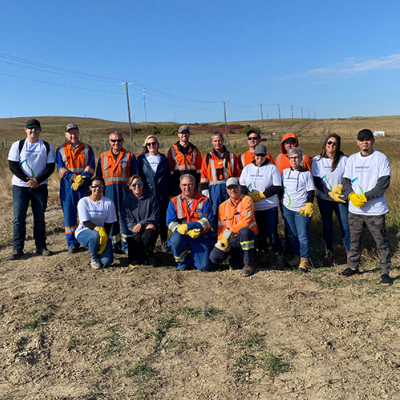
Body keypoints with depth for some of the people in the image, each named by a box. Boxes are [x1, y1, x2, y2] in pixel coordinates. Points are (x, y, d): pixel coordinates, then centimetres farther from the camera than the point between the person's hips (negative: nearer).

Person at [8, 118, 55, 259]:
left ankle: (41, 246, 13)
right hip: (20, 186, -1)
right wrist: (27, 180, -13)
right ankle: (17, 248, 5)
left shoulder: (47, 147, 5)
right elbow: (12, 165, -3)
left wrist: (37, 180, -12)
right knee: (19, 218, -2)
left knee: (40, 218, 6)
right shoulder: (17, 145, 2)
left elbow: (50, 167, 1)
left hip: (40, 187, 1)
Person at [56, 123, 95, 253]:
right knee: (69, 213, 1)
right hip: (68, 185, 0)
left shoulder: (87, 148, 10)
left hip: (84, 185, 0)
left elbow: (91, 166, 1)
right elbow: (61, 168, 1)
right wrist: (73, 177, -15)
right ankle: (72, 243, 10)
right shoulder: (60, 150, 10)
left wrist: (82, 178, -15)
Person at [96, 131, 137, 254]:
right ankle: (115, 244, 13)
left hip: (125, 190, -2)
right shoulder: (103, 157, 15)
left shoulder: (129, 156, 8)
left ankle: (126, 244, 7)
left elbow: (134, 175, 6)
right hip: (109, 190, 2)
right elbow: (98, 176, 16)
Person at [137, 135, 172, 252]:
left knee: (162, 218, 5)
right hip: (146, 193, -1)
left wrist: (170, 193, 8)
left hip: (162, 194, 1)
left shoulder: (164, 159, 10)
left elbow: (168, 177, 12)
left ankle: (164, 242, 16)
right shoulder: (141, 159, 6)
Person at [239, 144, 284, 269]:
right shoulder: (247, 168, 10)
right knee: (259, 232, 9)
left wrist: (261, 195, -13)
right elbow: (242, 185, 6)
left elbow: (277, 187, -7)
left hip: (269, 206, -3)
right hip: (253, 207, 3)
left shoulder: (272, 168, 0)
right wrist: (250, 195, -12)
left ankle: (279, 257, 3)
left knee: (272, 232, -6)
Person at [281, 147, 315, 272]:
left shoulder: (306, 173, 2)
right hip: (287, 209, 4)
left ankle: (304, 260, 3)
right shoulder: (285, 172, 11)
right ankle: (297, 256, 20)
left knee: (303, 235, -5)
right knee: (292, 234, 8)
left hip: (302, 210, -4)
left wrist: (308, 206, -12)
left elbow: (311, 191, 0)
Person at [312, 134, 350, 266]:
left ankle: (349, 253, 15)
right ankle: (329, 253, 22)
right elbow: (316, 181, -5)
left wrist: (341, 187, -18)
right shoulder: (317, 160, -2)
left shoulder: (344, 160, -2)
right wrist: (330, 193, -15)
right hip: (324, 199, 1)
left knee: (345, 227, -1)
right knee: (327, 226, 9)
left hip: (341, 198, -1)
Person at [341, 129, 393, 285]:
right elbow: (346, 181, 7)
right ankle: (353, 267, 30)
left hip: (375, 209, -4)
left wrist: (365, 197, -19)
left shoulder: (381, 158, -4)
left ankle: (385, 272, 12)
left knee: (381, 242, 1)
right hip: (354, 209, 4)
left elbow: (384, 183, -11)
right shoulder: (352, 159, 9)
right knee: (354, 239, 15)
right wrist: (352, 195, -12)